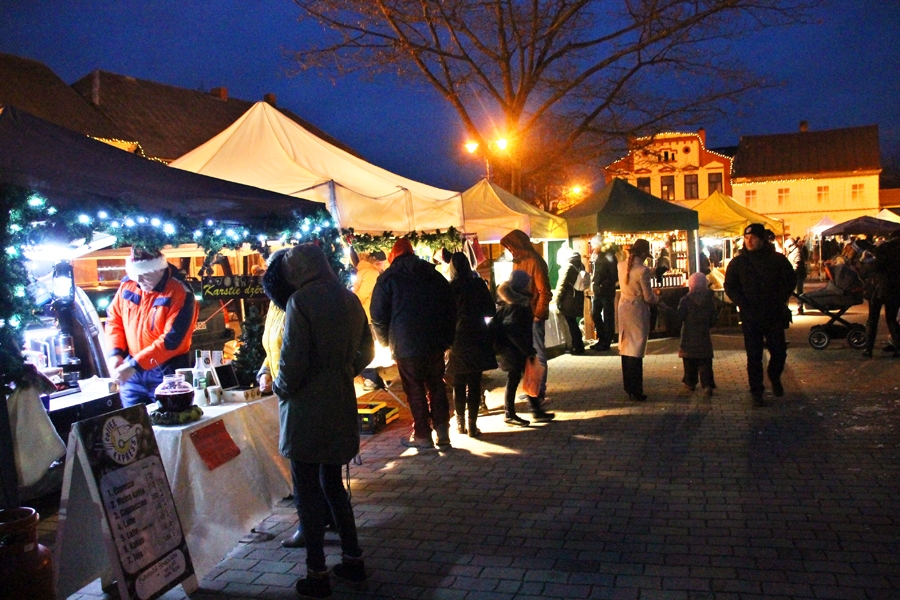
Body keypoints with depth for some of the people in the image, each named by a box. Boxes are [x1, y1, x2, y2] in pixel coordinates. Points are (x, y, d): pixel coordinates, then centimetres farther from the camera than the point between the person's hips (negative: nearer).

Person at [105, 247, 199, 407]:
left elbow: (171, 340, -21)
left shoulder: (180, 293, -16)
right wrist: (115, 352, -4)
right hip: (132, 371, 5)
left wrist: (136, 364, -22)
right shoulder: (127, 284, 1)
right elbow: (114, 319, 12)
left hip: (167, 372, -5)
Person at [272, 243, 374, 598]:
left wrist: (281, 389, -1)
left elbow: (292, 360, -19)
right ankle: (353, 559, 25)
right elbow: (365, 353, 13)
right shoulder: (349, 299, 7)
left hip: (306, 409, -7)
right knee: (332, 483, 19)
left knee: (308, 491, 5)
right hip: (341, 406, 7)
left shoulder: (301, 301, -15)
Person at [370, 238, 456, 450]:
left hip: (406, 345, -4)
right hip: (436, 343, 4)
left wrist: (386, 341, 12)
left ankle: (422, 435, 10)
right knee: (436, 386, 13)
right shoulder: (435, 275, 11)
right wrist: (446, 338, 18)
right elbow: (451, 309, 13)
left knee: (415, 390, 4)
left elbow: (378, 316, -3)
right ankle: (442, 431, 14)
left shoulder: (387, 278, -3)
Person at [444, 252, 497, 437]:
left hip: (455, 340, 1)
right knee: (474, 384, 4)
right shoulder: (478, 284, -5)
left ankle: (461, 423, 19)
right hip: (477, 339, -1)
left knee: (458, 384, 12)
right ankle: (472, 424, 2)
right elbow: (491, 311, -1)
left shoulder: (448, 288, -5)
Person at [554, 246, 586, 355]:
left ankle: (577, 348, 4)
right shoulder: (580, 265, 11)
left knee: (571, 324, 0)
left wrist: (557, 299, -7)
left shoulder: (567, 266, -13)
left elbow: (562, 285, -15)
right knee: (574, 324, 17)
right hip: (578, 299, 8)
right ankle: (579, 346, 22)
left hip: (569, 301, -8)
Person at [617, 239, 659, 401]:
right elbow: (648, 297, -15)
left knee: (626, 347, 16)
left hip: (624, 308, 7)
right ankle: (635, 391, 6)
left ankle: (628, 387, 27)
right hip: (638, 311, -7)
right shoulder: (643, 270, -21)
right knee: (636, 351, 1)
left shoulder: (621, 265, -2)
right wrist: (657, 299, 7)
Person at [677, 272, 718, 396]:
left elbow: (679, 317, -11)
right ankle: (708, 384, -7)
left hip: (689, 336, -2)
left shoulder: (685, 300, -10)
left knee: (689, 362, 11)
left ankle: (690, 383, 20)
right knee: (705, 362, 3)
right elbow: (714, 320, 4)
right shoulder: (710, 301, 1)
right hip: (704, 336, 2)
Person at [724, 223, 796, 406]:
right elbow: (730, 287, 4)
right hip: (750, 317, 0)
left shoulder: (778, 260, 1)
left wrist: (780, 301, -7)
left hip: (774, 315, 1)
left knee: (779, 351, 6)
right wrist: (743, 304, -10)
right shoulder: (737, 263, 1)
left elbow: (790, 281, 6)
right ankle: (756, 391, 11)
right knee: (754, 356, 2)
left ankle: (775, 379, 35)